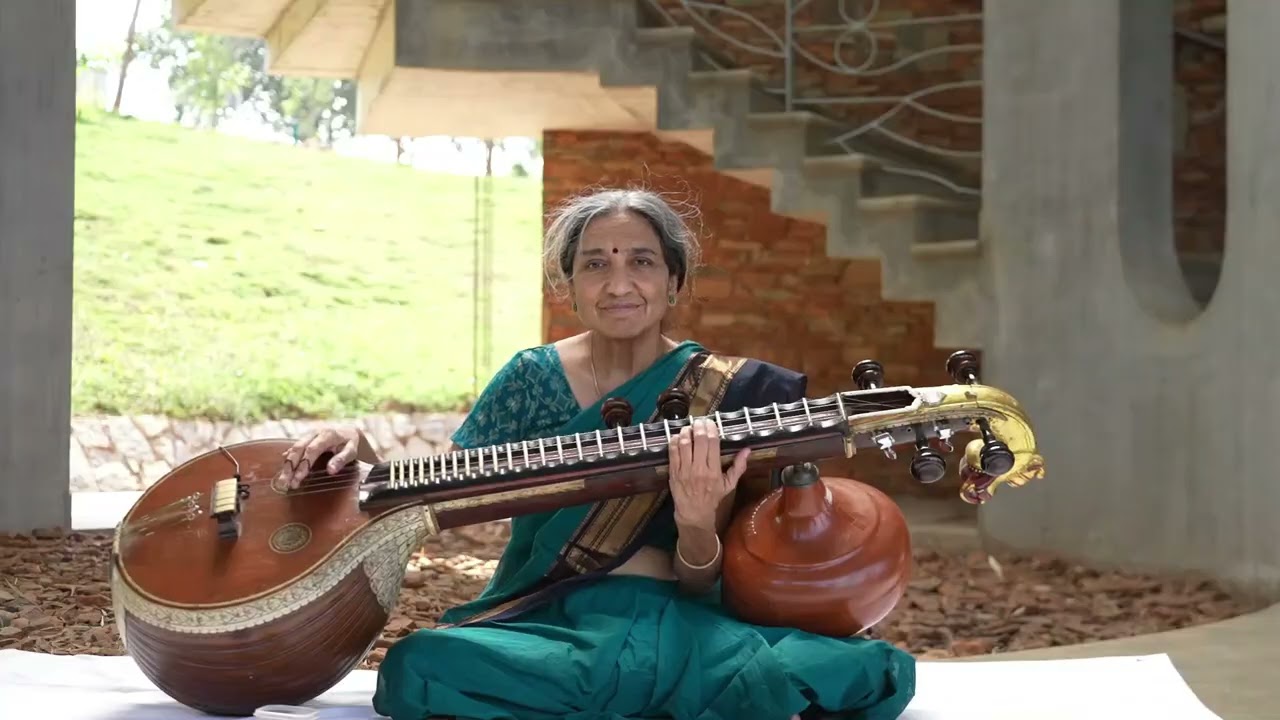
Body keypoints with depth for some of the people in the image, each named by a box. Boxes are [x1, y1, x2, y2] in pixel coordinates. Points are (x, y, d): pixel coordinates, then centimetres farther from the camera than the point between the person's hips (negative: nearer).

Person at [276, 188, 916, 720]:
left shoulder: (726, 395, 2)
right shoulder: (533, 378, 7)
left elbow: (703, 587, 1)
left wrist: (697, 523, -22)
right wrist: (362, 450, -10)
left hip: (674, 624, -1)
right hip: (548, 624, 1)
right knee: (420, 668, -35)